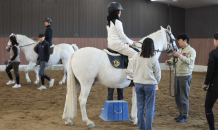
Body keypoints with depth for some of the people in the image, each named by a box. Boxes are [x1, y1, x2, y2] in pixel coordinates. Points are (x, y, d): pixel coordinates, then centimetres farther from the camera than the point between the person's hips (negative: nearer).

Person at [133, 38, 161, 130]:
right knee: (150, 107, 5)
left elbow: (134, 70, 6)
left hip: (138, 84, 3)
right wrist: (156, 82, 15)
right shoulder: (154, 59, -11)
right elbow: (158, 73, -2)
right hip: (150, 84, -3)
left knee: (140, 106, 11)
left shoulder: (136, 57, -3)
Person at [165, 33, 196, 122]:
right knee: (177, 96, 13)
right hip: (177, 75, 8)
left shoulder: (191, 50, -9)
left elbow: (189, 61, -24)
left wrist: (179, 56, -32)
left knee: (184, 97, -4)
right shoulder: (179, 50, 15)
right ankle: (181, 113, 25)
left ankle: (184, 116, 4)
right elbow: (175, 61, 21)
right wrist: (170, 61, -1)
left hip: (185, 76, -8)